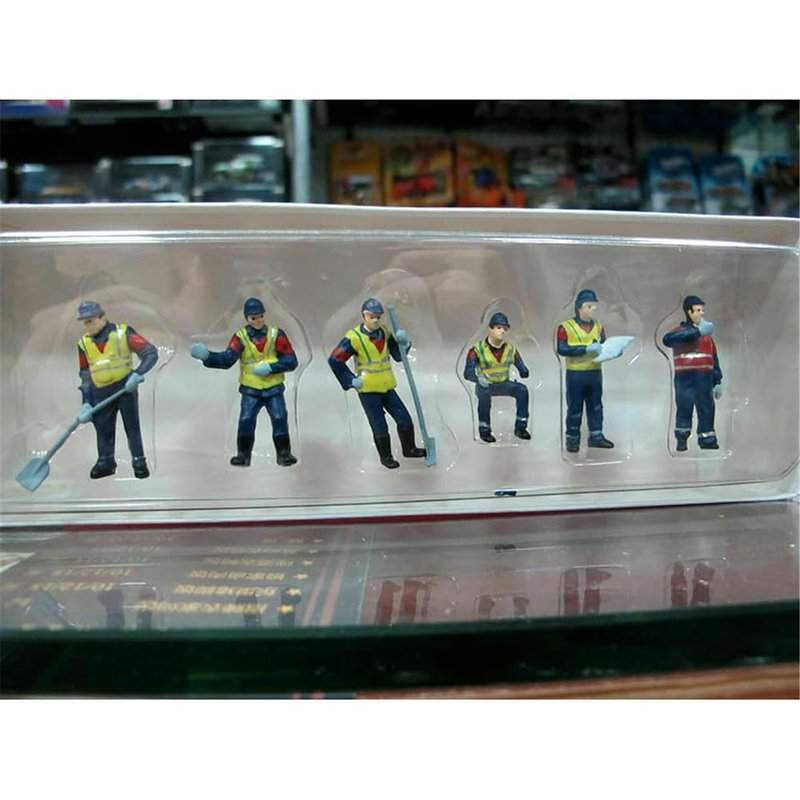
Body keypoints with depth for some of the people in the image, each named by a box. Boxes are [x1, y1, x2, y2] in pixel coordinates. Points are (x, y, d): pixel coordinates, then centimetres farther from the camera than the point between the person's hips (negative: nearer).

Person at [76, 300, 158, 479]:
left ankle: (139, 462, 11)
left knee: (132, 425, 0)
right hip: (100, 392, 4)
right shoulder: (84, 343, 5)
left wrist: (137, 374, -26)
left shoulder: (123, 333, -8)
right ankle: (105, 462, 23)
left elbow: (151, 353, -12)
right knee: (102, 427, 7)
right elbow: (85, 375, 11)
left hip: (125, 387, -4)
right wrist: (86, 403, 4)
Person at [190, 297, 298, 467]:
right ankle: (243, 454, 8)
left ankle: (283, 453, 7)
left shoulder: (276, 335, -5)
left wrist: (270, 367, -20)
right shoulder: (240, 337, -5)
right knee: (246, 420, -10)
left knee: (280, 419, -9)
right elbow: (227, 359, -19)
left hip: (274, 389, 0)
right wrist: (207, 356, -37)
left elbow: (291, 361, -6)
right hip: (250, 390, 0)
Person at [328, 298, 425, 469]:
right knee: (380, 427, 5)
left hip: (387, 387, 5)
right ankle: (385, 457, 25)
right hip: (367, 390, -5)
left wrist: (403, 342, -12)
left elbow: (398, 355, 9)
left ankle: (409, 449, 31)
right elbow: (334, 359, -14)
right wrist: (351, 381, -13)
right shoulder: (354, 337, -15)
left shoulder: (385, 332, 3)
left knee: (405, 419, 10)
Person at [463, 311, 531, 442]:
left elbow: (522, 369, -3)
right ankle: (484, 430, -24)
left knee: (522, 390, -22)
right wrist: (478, 377, -44)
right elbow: (467, 373, -22)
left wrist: (524, 372, -29)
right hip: (485, 385, -3)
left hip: (503, 384, 4)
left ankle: (520, 427, -12)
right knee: (484, 393, -37)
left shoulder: (510, 349, -1)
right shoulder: (478, 349, -14)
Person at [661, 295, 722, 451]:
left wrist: (717, 381, 16)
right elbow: (667, 339, -26)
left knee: (707, 408, 4)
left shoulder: (707, 335, 17)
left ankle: (707, 439, 12)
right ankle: (681, 439, 11)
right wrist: (696, 332, -28)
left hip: (705, 378, 5)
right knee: (684, 408, -4)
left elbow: (714, 359, 20)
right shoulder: (680, 331, -1)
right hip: (685, 378, -5)